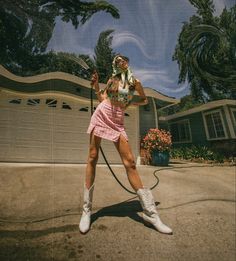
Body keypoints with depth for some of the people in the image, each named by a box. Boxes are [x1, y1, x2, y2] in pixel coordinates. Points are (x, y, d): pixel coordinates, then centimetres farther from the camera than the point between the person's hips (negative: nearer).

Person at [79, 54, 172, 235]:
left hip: (117, 121, -2)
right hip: (101, 116, 3)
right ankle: (87, 209, 5)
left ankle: (150, 212, -2)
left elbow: (145, 100, 20)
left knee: (130, 162, -11)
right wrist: (96, 85, 9)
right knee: (92, 158, -6)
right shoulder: (112, 79, 17)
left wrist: (131, 103, 5)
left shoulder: (135, 82, 9)